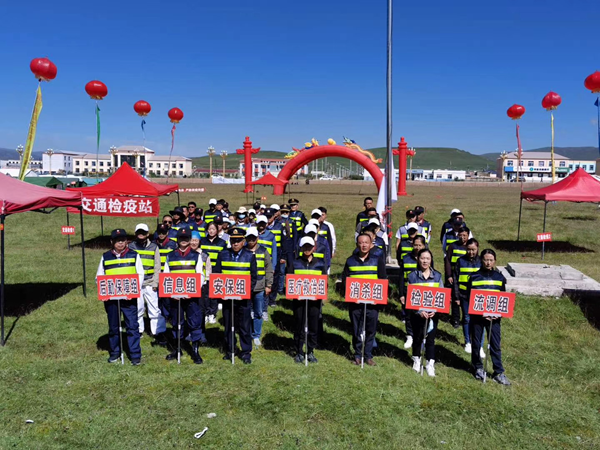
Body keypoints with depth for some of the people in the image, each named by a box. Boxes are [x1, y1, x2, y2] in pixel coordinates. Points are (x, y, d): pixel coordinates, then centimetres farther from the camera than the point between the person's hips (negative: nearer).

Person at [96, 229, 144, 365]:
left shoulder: (134, 255, 4)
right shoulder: (105, 257, 9)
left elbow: (140, 275, -1)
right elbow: (99, 277, 10)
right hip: (111, 297, 2)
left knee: (132, 326, -2)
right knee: (113, 326, 13)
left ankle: (135, 355, 5)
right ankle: (114, 353, 27)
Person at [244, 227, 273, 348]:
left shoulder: (263, 251, 4)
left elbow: (269, 269, 4)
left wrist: (268, 285, -1)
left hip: (260, 288, 0)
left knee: (258, 313, 7)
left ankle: (256, 336, 20)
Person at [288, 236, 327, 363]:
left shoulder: (320, 263, 8)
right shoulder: (295, 262, 5)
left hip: (315, 299, 1)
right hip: (299, 299, -1)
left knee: (313, 326, 6)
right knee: (299, 326, 5)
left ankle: (310, 352, 20)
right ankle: (299, 352, 17)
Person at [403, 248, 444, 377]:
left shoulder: (437, 276, 2)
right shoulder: (412, 276, -4)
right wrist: (419, 311, -16)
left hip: (433, 313, 1)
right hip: (417, 313, -1)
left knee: (430, 338, 4)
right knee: (417, 337, 13)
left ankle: (430, 363, 16)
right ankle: (416, 359, 32)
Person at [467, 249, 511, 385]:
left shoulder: (499, 277, 4)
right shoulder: (474, 277, -2)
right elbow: (469, 297, -3)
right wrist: (480, 313, -12)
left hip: (494, 316, 1)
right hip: (477, 316, -1)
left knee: (495, 345, 4)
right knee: (476, 344, 9)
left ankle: (499, 372, 14)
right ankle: (478, 368, 26)